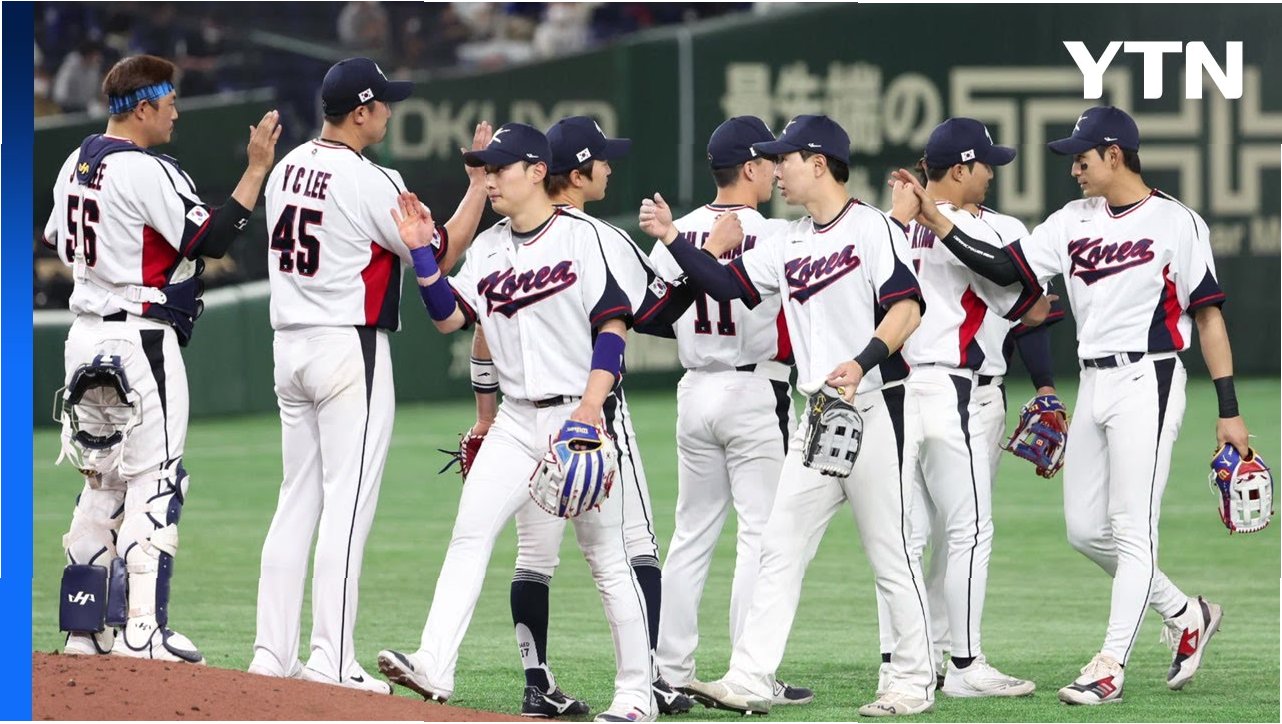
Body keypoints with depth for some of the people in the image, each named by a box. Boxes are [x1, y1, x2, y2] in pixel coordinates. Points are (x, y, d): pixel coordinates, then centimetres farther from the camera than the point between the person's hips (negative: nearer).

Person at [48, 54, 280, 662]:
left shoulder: (76, 165, 11)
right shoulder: (148, 172, -16)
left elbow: (57, 242, 21)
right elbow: (214, 238, -18)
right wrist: (257, 168, -14)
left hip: (86, 334, 9)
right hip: (140, 341, -9)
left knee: (102, 484, 13)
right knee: (155, 481, -5)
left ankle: (82, 629, 12)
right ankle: (138, 630, -9)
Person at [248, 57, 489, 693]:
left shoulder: (287, 169, 9)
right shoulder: (369, 183, -15)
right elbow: (442, 253, -7)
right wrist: (481, 180, 0)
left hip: (289, 347, 8)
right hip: (350, 349, -8)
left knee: (297, 499, 11)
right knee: (347, 504, -6)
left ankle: (272, 652, 9)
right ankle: (332, 662, -8)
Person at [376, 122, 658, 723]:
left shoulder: (583, 239, -6)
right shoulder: (488, 248, 12)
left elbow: (613, 327, -10)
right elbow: (450, 316, 7)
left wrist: (590, 405, -21)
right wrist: (422, 252, -5)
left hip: (580, 420, -5)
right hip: (516, 421, 6)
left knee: (606, 558, 0)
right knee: (469, 537, -10)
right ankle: (434, 668, -18)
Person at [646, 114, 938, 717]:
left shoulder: (872, 228, -8)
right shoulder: (790, 243, 15)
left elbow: (907, 307, -17)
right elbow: (728, 285, 13)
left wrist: (863, 361, -30)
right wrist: (673, 239, 4)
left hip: (876, 408, -8)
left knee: (890, 552, -2)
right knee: (781, 550, 2)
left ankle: (915, 684, 7)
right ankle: (751, 680, 0)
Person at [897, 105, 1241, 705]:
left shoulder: (1177, 223, -5)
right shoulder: (1074, 222, 11)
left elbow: (1208, 315, -5)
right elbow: (1004, 268, 3)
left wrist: (1228, 410, -9)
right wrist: (936, 221, -8)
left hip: (1147, 380, -7)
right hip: (1093, 385, 7)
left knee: (1132, 530, -8)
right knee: (1086, 530, 9)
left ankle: (1110, 666, -6)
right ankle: (1185, 614, 26)